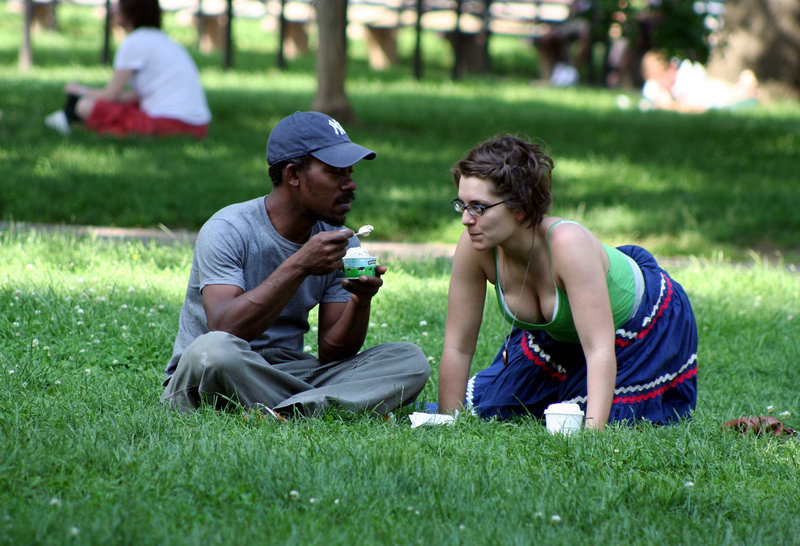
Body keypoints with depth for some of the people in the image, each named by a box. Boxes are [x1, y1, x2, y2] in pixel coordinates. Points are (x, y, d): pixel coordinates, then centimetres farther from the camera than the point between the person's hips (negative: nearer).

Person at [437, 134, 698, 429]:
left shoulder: (568, 244, -42)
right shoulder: (474, 247, -27)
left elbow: (600, 350, -45)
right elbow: (458, 346, -19)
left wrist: (591, 433, -53)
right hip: (560, 334, 5)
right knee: (486, 409, 6)